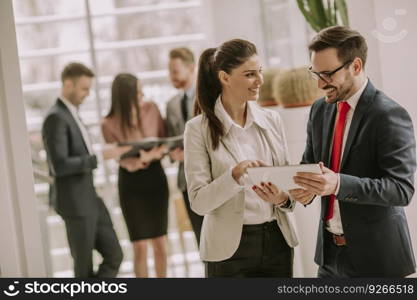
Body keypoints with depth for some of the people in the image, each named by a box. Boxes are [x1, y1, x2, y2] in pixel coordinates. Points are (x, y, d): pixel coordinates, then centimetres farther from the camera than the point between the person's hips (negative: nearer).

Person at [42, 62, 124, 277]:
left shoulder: (71, 114, 14)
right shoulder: (56, 118, -16)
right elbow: (59, 166, -24)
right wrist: (99, 157, -25)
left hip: (90, 200, 9)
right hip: (75, 203, -9)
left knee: (114, 255, 8)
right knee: (85, 268, 3)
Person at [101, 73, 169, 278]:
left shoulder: (151, 109, -6)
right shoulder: (109, 124, -14)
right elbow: (123, 160, -14)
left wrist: (153, 154, -22)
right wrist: (141, 160, -35)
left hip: (155, 178, 3)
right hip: (130, 184, -3)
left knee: (160, 242, 9)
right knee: (140, 246, -2)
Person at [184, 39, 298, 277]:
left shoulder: (271, 120, 5)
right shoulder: (199, 129, -6)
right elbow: (198, 201, -10)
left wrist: (283, 198, -12)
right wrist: (234, 175, -25)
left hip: (277, 241, 4)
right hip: (230, 249, -3)